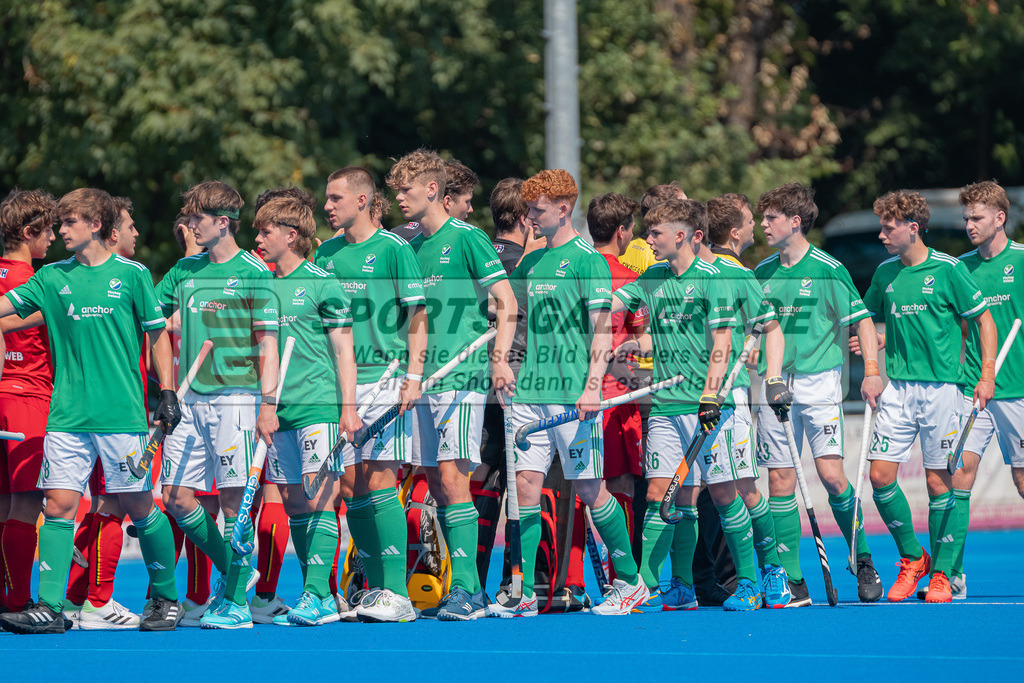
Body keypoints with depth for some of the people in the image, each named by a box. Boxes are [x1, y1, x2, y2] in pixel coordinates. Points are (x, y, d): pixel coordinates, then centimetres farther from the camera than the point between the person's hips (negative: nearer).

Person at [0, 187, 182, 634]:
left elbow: (158, 333, 5)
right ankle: (49, 607, -8)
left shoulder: (131, 274, 1)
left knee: (138, 506, 2)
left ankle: (166, 598, 17)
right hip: (67, 415, 3)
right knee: (59, 505, -5)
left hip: (123, 414, -3)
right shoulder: (53, 278, 10)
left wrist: (167, 393, 1)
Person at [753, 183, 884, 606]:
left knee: (831, 474, -13)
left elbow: (862, 320, -2)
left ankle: (863, 560, 8)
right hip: (775, 384, 4)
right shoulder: (762, 272, 9)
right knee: (781, 481, -1)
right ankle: (792, 582, 2)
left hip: (819, 381, -4)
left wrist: (871, 372, -9)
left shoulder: (828, 269, -5)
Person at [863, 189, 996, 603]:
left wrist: (987, 374, -8)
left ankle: (941, 573, 8)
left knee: (939, 481, -2)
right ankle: (911, 558, 13)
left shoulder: (948, 270, -6)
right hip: (898, 387, 5)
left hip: (941, 387, -5)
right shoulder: (885, 273, 9)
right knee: (880, 475, -5)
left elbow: (984, 320, -1)